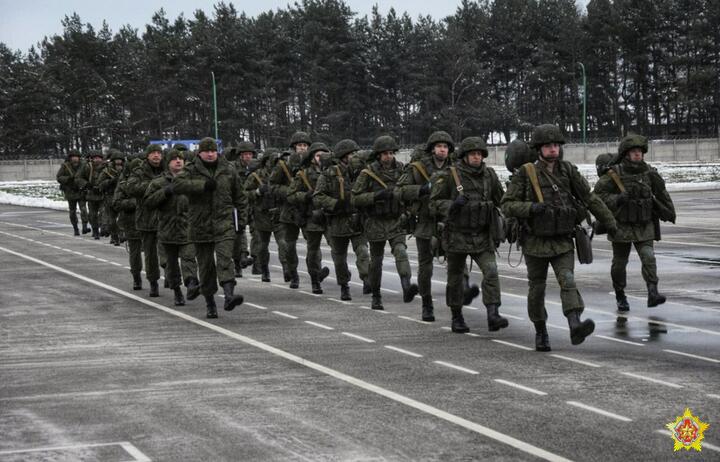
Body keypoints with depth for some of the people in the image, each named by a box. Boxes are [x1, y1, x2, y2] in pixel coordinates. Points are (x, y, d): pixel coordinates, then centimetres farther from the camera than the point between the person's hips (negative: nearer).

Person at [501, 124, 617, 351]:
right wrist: (531, 208, -28)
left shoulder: (567, 170, -2)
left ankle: (575, 328, -36)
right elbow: (507, 206, -11)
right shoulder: (525, 174, -9)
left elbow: (589, 198, 5)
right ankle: (541, 332, 30)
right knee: (537, 290, 10)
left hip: (563, 242, 1)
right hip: (536, 243, -1)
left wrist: (610, 222, 8)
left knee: (567, 281, -20)